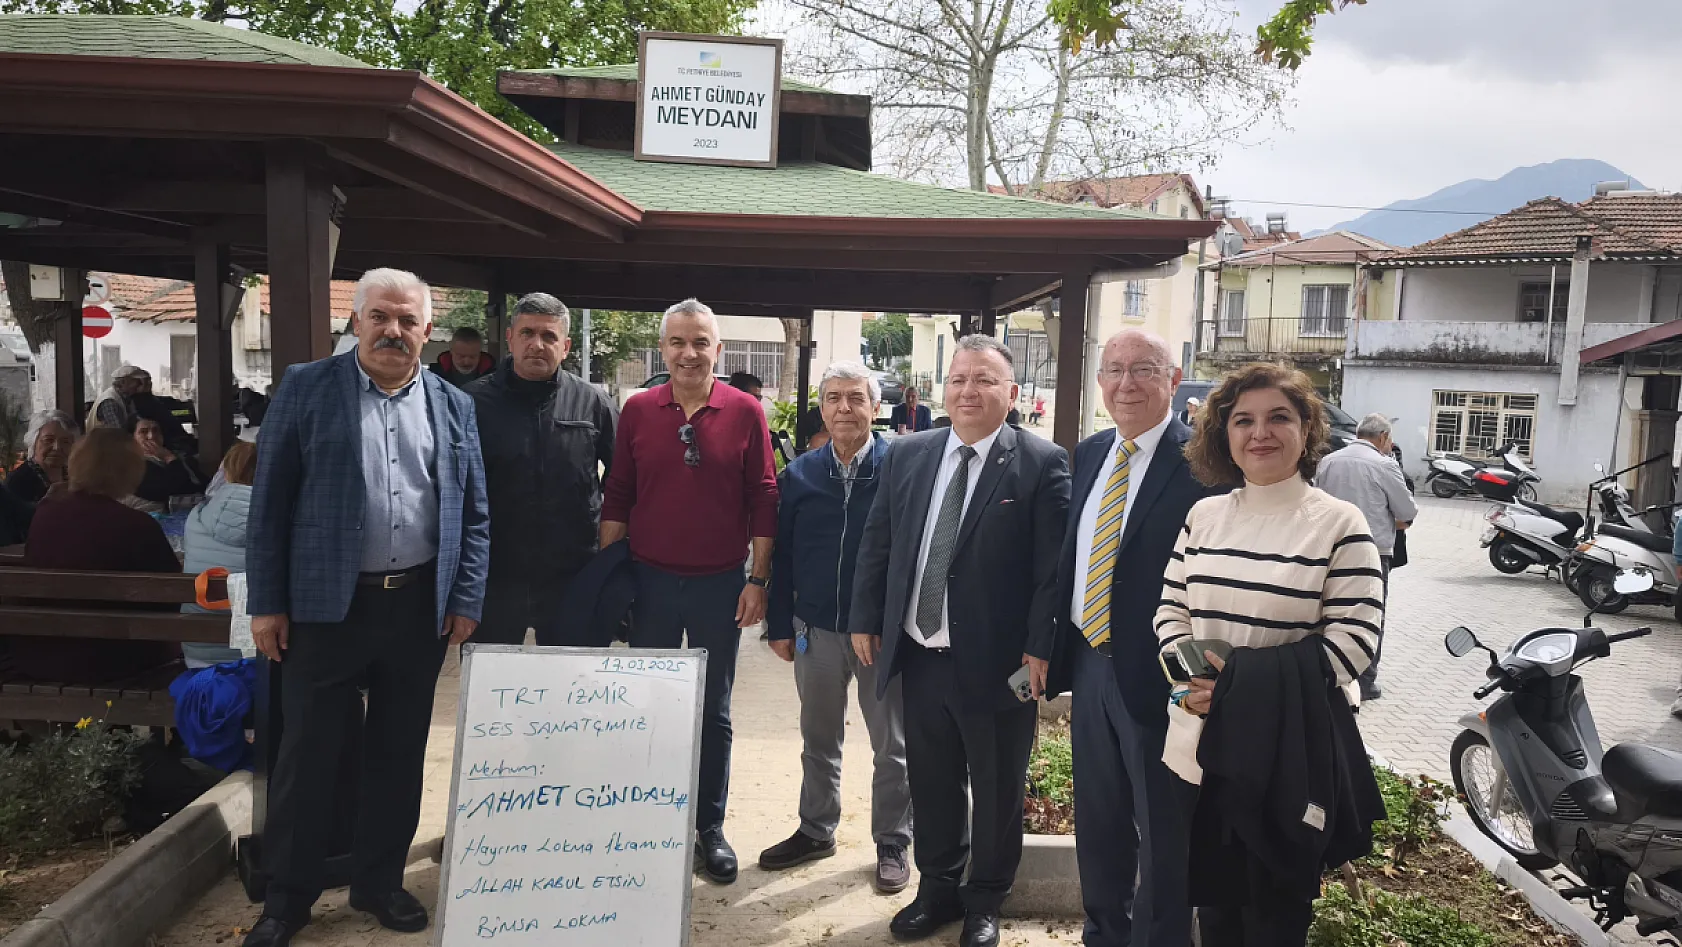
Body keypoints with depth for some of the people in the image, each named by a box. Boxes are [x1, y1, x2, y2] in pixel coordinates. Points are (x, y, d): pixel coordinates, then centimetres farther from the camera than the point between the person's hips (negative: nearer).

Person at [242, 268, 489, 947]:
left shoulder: (453, 405, 7)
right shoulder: (307, 388, 0)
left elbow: (473, 512, 8)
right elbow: (270, 500, -1)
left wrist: (466, 600, 2)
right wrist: (267, 603, -4)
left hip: (420, 605, 3)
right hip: (325, 603, -2)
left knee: (399, 753, 12)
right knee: (307, 752, 6)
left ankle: (380, 882, 29)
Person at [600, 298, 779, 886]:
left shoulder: (745, 412, -4)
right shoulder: (637, 411, 1)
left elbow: (764, 501, -2)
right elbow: (616, 498, 4)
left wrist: (758, 579, -6)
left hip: (720, 584, -1)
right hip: (650, 582, 1)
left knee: (713, 713, 11)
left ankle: (710, 827, 26)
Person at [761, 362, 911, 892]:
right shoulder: (800, 474, 2)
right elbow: (782, 555, 6)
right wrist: (780, 625, 3)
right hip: (817, 630, 4)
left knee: (892, 746, 10)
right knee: (819, 740, 18)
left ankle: (893, 843, 26)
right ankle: (816, 831, 35)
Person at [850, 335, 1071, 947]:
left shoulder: (1042, 464, -9)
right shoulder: (907, 455, 5)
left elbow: (1053, 567, -11)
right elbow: (876, 545, 10)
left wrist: (1040, 649, -13)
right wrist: (866, 620, 7)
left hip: (997, 663, -3)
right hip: (920, 656, 4)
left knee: (996, 791, 14)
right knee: (930, 783, 18)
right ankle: (937, 889, 40)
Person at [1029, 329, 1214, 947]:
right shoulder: (1089, 455, 9)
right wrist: (1044, 642, 10)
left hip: (1156, 675, -7)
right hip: (1089, 663, 7)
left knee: (1163, 834, 10)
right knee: (1097, 822, 21)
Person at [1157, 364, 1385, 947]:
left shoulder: (1339, 524, -8)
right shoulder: (1204, 515, 6)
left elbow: (1354, 638, -12)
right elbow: (1171, 609, 10)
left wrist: (1241, 680, -18)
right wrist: (1189, 672, -10)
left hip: (1289, 751, -4)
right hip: (1204, 745, 4)